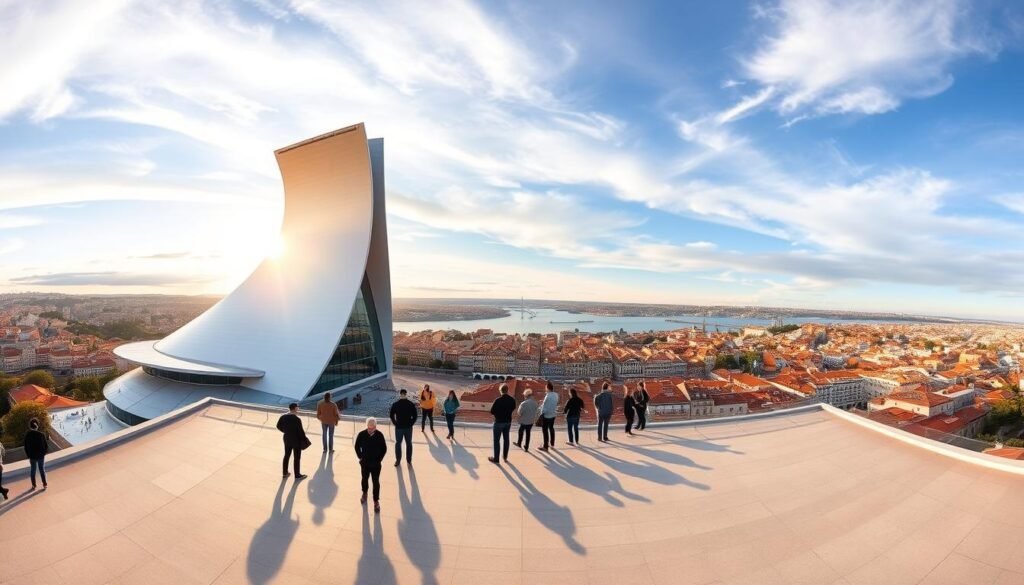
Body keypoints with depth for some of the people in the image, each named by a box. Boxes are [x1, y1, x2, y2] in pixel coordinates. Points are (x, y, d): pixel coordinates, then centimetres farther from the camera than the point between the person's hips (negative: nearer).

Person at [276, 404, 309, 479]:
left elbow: (279, 426, 6)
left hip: (287, 439, 6)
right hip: (296, 440, -6)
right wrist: (304, 440, -6)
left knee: (286, 456, 23)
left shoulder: (283, 416, -7)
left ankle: (284, 473, 38)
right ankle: (297, 476, 19)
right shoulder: (297, 419, -27)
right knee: (297, 458, 7)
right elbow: (301, 431, -22)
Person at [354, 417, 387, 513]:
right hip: (364, 463, 2)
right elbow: (357, 447, 2)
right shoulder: (361, 434, -16)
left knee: (376, 482, 5)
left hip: (376, 464, -2)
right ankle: (364, 493, 49)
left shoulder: (380, 435, -18)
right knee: (364, 479, 22)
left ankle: (376, 501, 18)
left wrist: (379, 459, -5)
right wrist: (360, 457, 0)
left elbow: (384, 449, -5)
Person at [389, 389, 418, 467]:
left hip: (398, 427, 0)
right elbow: (415, 415, -7)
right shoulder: (411, 404, -7)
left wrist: (394, 423, 8)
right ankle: (409, 461, 16)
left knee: (398, 443, 16)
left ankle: (398, 461, 22)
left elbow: (391, 415, -5)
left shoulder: (395, 404, -6)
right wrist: (412, 423, 5)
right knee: (409, 444, 12)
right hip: (408, 427, 0)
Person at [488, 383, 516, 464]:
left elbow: (492, 411, -15)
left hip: (499, 422, -5)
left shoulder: (498, 400, -22)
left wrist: (497, 413, 3)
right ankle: (505, 457, 31)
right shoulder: (512, 400, -7)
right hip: (508, 422, 5)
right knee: (506, 439, 19)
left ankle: (496, 459, 13)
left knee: (497, 440, 7)